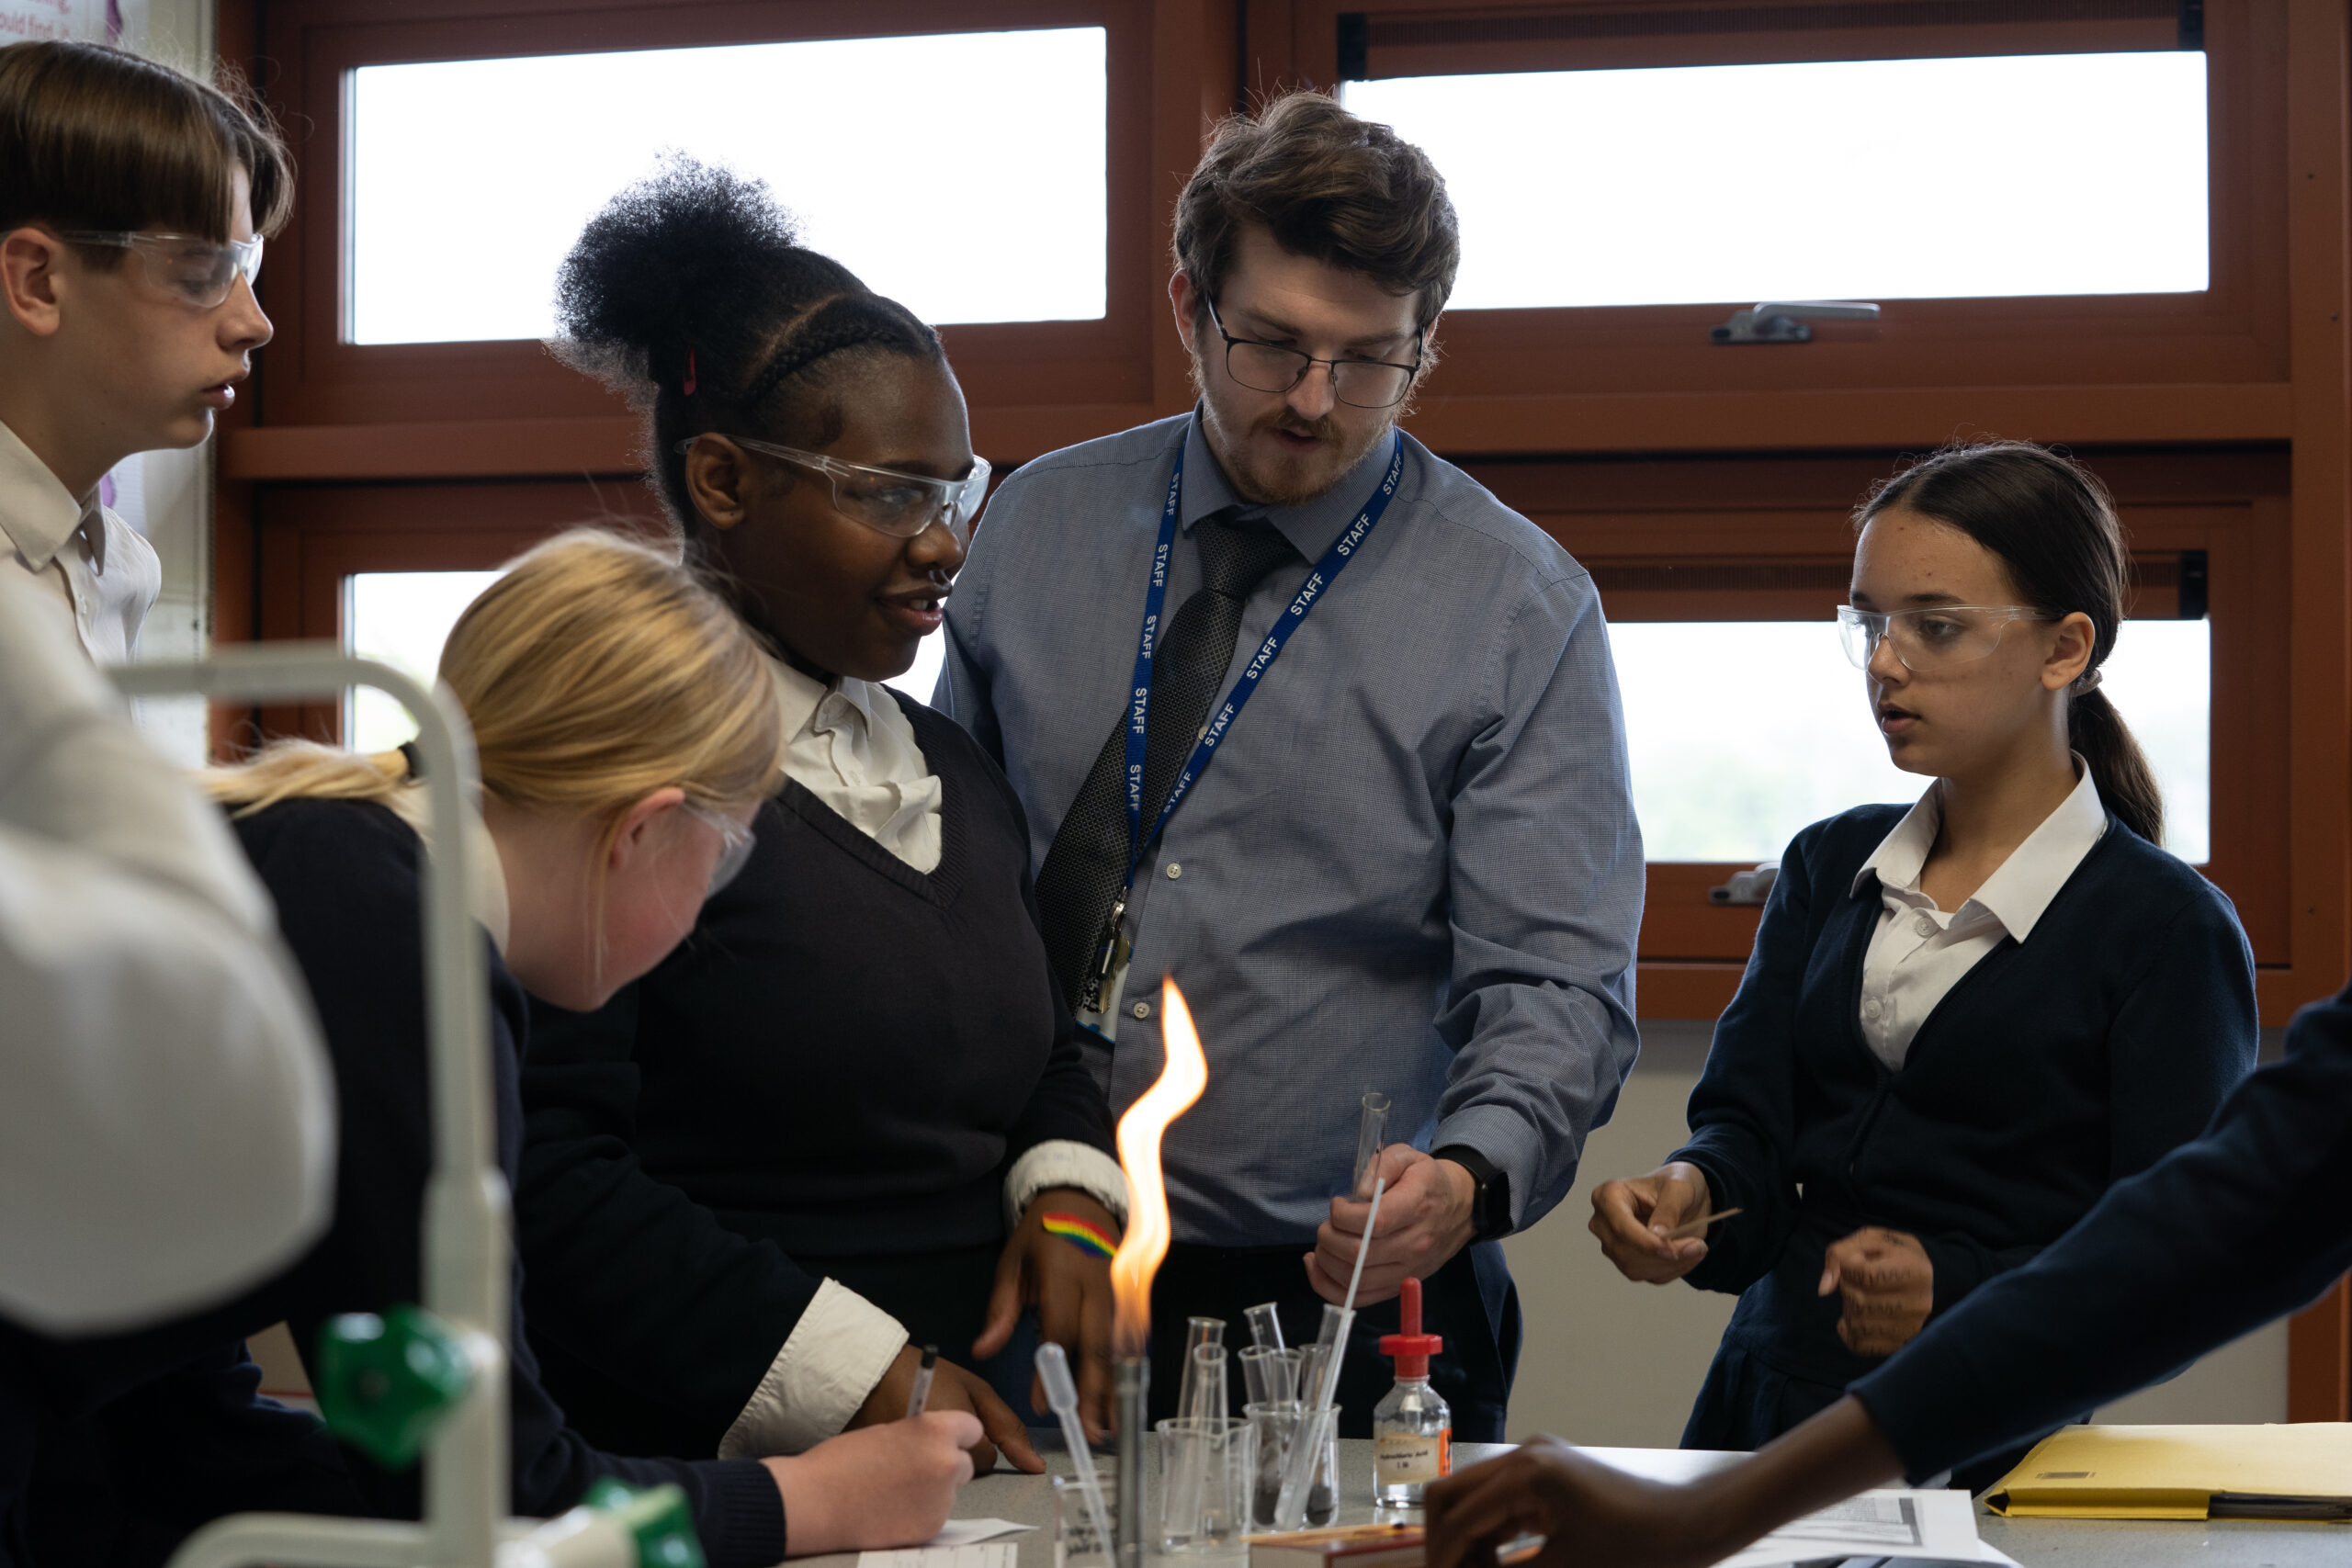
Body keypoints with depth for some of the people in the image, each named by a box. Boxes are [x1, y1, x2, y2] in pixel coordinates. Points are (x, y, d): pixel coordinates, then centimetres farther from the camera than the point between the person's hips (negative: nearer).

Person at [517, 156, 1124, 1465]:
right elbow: (543, 1171, -20)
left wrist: (1066, 1198, 3)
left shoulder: (957, 771, 15)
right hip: (695, 1469, -7)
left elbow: (1044, 1058, 26)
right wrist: (852, 1377, -21)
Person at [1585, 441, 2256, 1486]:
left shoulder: (2169, 929, -1)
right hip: (1765, 1405, 4)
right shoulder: (1828, 868, 16)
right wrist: (1687, 1196, -17)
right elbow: (1747, 1120, 6)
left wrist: (1959, 1290, -23)